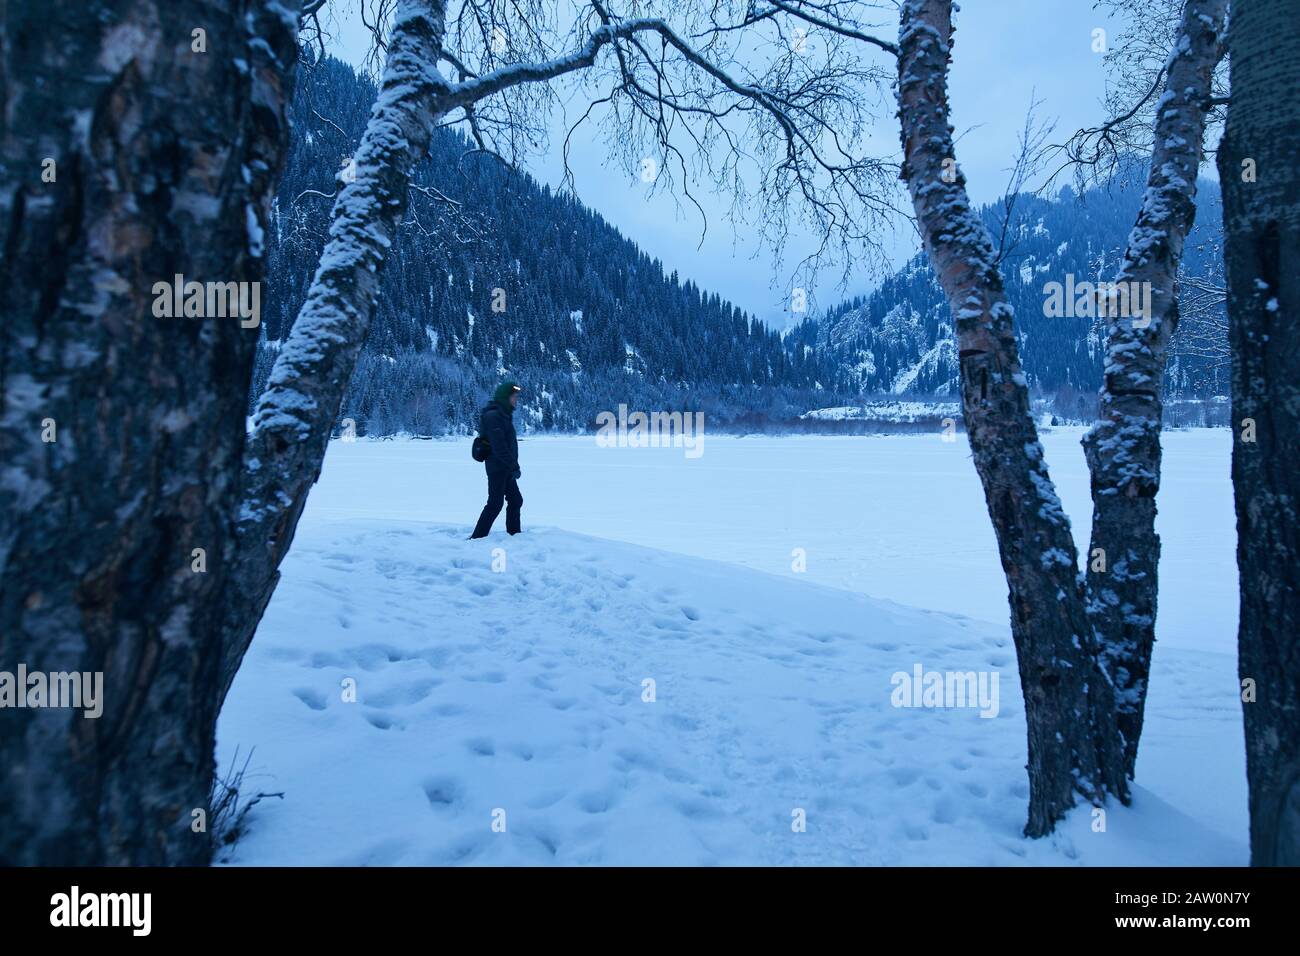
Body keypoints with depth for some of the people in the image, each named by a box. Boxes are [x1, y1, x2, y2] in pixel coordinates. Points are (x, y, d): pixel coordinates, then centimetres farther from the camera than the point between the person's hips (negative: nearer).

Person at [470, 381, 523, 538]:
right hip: (497, 467, -10)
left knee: (515, 500, 15)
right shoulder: (493, 416, -17)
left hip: (505, 468, 10)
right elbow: (498, 446, -23)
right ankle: (477, 538, -5)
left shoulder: (504, 415, 16)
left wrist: (513, 465, 14)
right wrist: (513, 465, -22)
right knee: (495, 503, -9)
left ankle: (514, 535, 24)